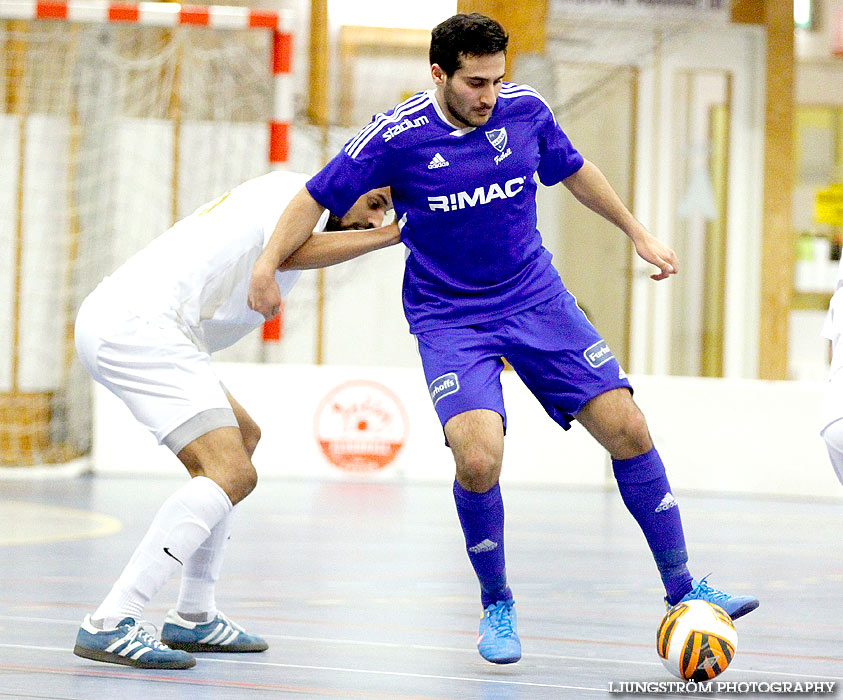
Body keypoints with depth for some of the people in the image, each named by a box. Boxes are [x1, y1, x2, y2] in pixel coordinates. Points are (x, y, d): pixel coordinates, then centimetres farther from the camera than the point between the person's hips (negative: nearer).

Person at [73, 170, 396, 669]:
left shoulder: (283, 193, 28)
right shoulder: (301, 189, -2)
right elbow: (292, 251, -21)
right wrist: (391, 235, -17)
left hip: (118, 324, 11)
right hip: (138, 325, -11)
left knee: (242, 436, 25)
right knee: (233, 473, -19)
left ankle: (193, 618, 22)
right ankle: (110, 624, -24)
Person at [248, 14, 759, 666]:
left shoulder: (524, 109, -5)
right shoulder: (398, 135, -15)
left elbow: (573, 169, 15)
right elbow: (317, 197, -4)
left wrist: (637, 231, 19)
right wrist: (268, 264, -12)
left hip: (536, 295, 3)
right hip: (448, 316, -3)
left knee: (627, 429, -6)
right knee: (478, 459, -24)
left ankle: (682, 587, 9)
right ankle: (497, 607, 2)